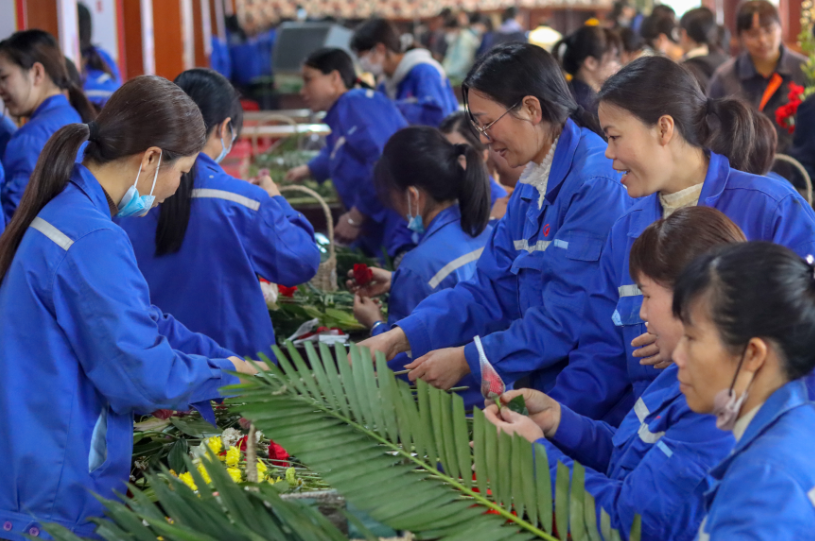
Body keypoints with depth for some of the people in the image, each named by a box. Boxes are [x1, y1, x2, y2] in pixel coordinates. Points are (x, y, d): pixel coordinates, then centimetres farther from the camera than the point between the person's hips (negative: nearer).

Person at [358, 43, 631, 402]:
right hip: (541, 384, 8)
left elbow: (567, 319, -20)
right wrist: (399, 337, 2)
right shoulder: (530, 189, 13)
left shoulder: (597, 184, -17)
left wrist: (467, 359, -16)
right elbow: (489, 290, 13)